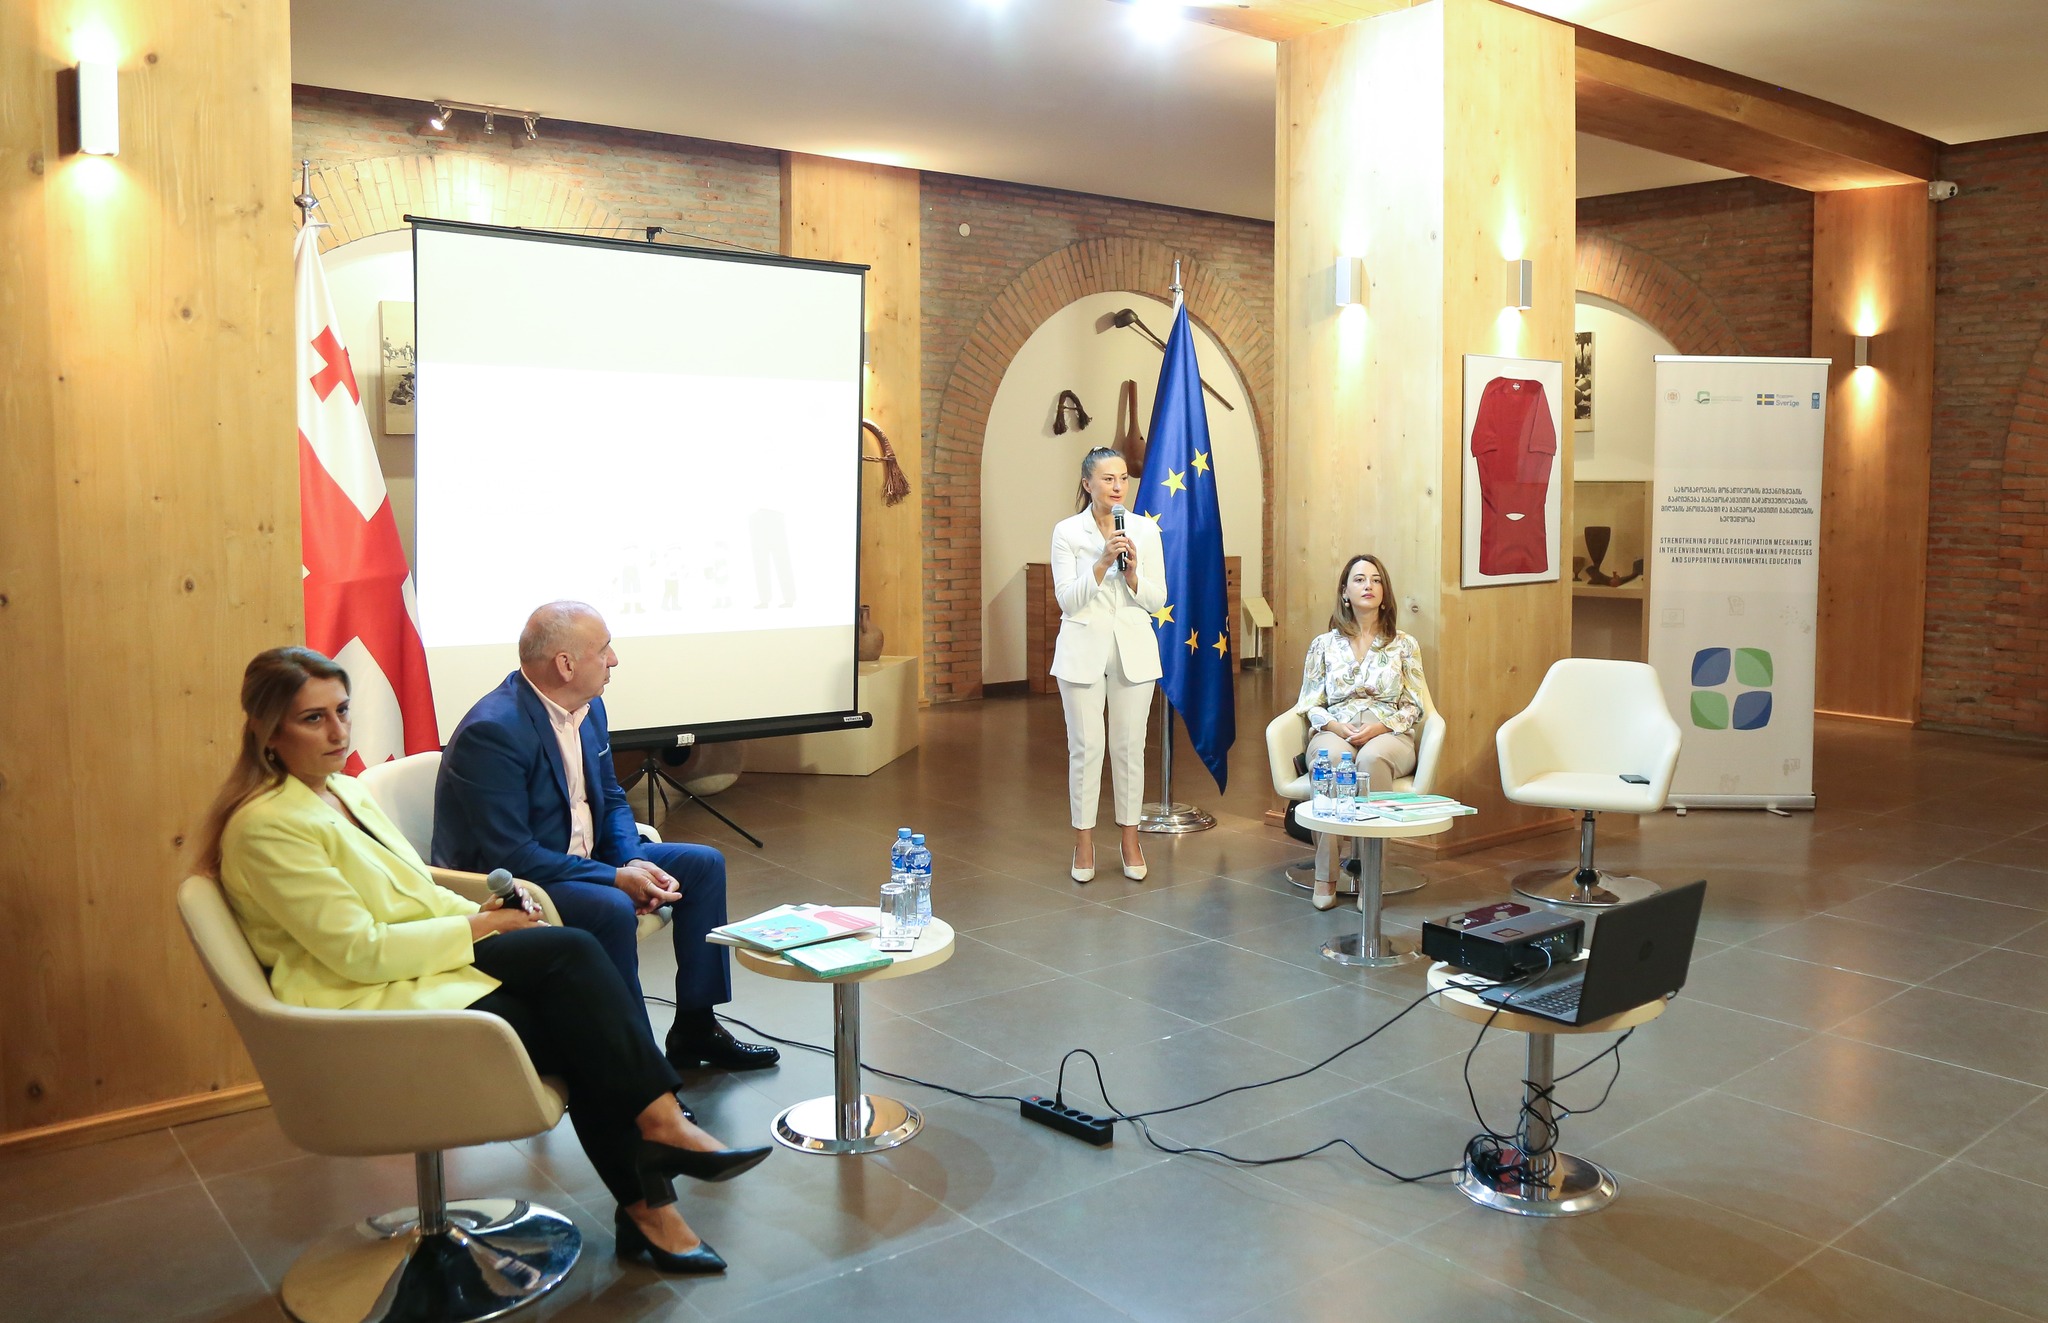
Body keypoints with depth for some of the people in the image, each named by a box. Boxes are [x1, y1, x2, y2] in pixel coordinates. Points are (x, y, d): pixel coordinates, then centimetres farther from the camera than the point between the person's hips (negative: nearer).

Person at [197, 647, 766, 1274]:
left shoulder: (344, 791, 14)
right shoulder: (267, 826, -14)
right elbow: (360, 951, -18)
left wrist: (481, 910, 1)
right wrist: (476, 928, -12)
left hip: (425, 970, 8)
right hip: (371, 1009, -8)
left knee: (584, 1036, -17)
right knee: (569, 953, -23)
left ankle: (645, 1205, -13)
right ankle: (661, 1122, -18)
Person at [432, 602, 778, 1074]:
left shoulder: (588, 707, 3)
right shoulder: (492, 732, -25)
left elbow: (611, 800, 11)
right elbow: (510, 857, -28)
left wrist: (633, 862, -9)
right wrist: (616, 878, -26)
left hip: (583, 859, 9)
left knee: (704, 864, 4)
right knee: (612, 908, -35)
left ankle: (695, 1029, 11)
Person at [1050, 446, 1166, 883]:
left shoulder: (1145, 530, 3)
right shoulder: (1067, 531, -2)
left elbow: (1157, 600, 3)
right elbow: (1067, 599, -8)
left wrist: (1132, 572, -15)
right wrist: (1102, 562, -19)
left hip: (1133, 650, 2)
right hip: (1083, 650, -2)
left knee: (1130, 746, 7)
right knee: (1085, 748, 1)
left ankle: (1130, 840, 18)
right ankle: (1084, 842, 13)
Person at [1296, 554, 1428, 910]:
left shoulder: (1404, 645, 13)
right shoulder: (1324, 645, 14)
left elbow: (1414, 707, 8)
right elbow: (1310, 704, 11)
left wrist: (1380, 727, -12)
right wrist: (1335, 726, -11)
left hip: (1388, 735, 0)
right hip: (1335, 733, 0)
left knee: (1372, 758, -39)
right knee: (1331, 758, -38)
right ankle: (1325, 875, -35)